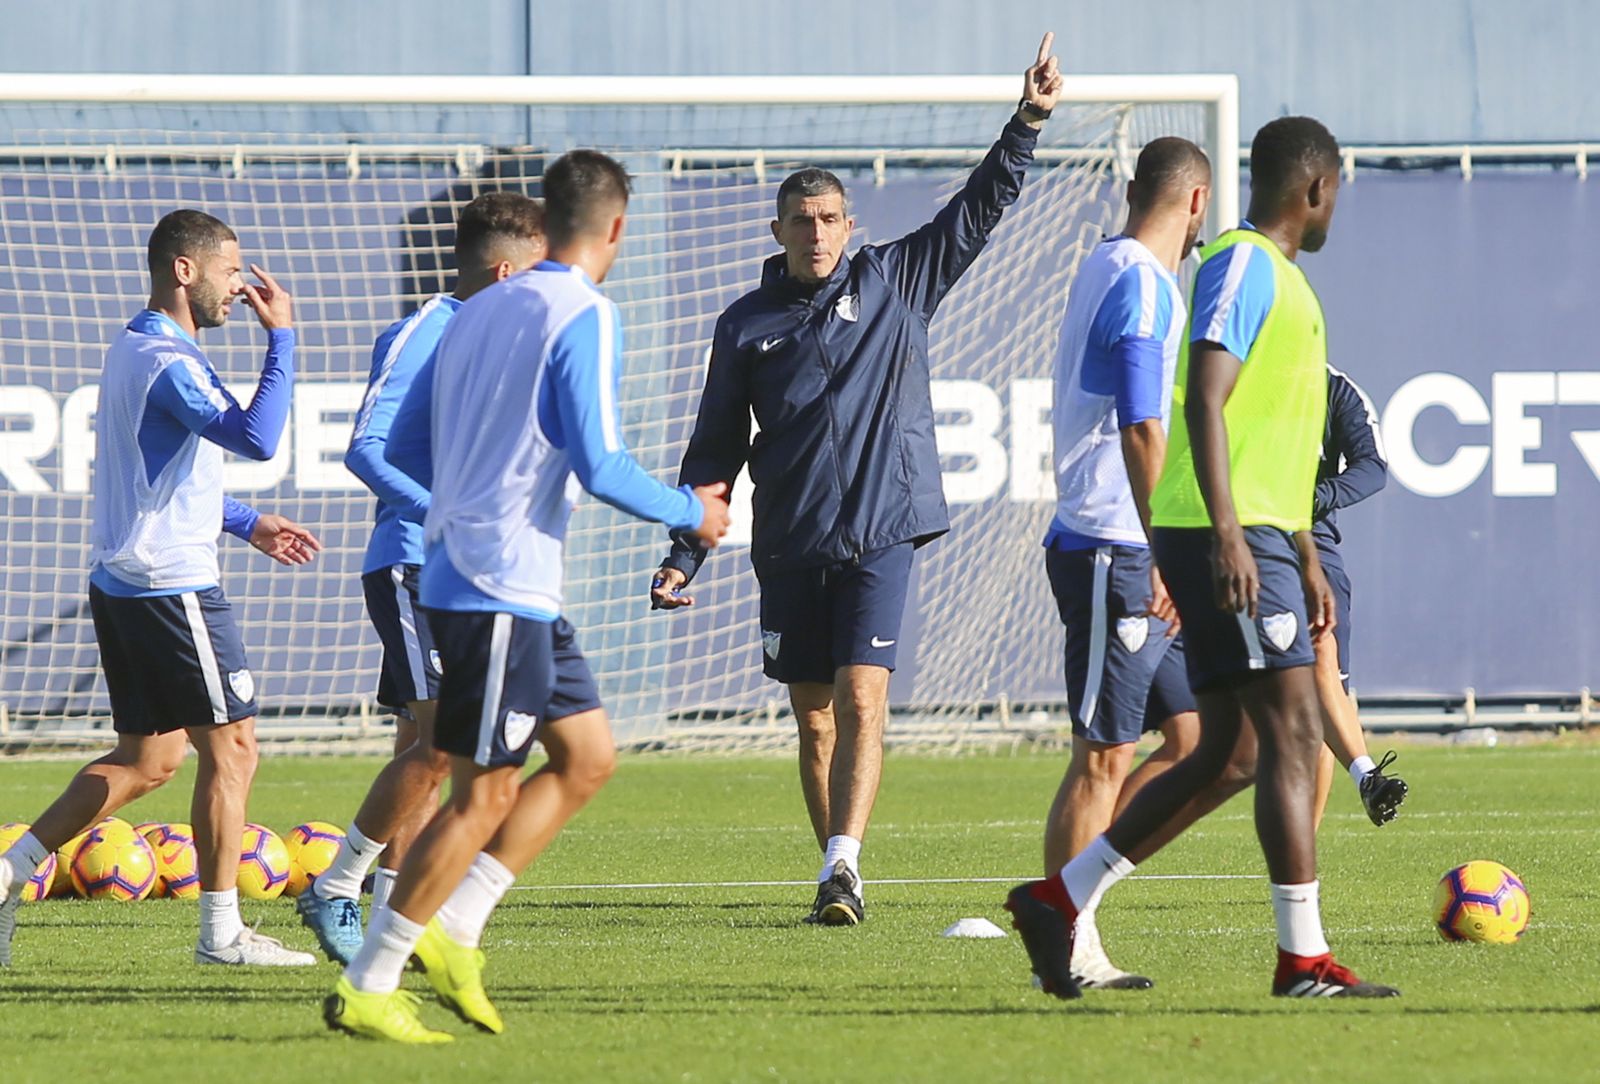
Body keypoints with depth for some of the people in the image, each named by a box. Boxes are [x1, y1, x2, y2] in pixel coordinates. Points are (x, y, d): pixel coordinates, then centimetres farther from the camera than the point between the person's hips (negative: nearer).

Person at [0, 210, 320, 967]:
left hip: (121, 584, 10)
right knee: (231, 748, -3)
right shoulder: (167, 362, -17)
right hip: (172, 586, -10)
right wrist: (282, 339, -21)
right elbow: (255, 438, -29)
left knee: (145, 760, 15)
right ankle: (221, 931, 0)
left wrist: (246, 524, 24)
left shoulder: (131, 350, 15)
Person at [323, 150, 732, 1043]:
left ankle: (452, 932, 10)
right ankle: (366, 988, -3)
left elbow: (406, 449, 17)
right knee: (485, 795, -5)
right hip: (504, 589, -9)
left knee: (589, 757, 14)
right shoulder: (586, 317, -11)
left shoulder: (478, 312, 13)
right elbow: (598, 464, -18)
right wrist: (689, 512, -2)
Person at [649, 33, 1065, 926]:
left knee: (863, 699, -15)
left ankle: (844, 864, -22)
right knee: (815, 718, 6)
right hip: (790, 547, 2)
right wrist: (684, 556, 5)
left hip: (882, 534, -2)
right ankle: (838, 878, 14)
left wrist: (1029, 124, -9)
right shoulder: (748, 325, 8)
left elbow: (980, 208, 4)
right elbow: (716, 451, 11)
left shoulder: (895, 284, 7)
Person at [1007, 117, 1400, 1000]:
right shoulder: (1242, 266, -9)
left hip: (1260, 539, 10)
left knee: (1219, 754, 9)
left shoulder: (1281, 278, 22)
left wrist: (1307, 560, 28)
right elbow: (1205, 403, -20)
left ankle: (1060, 901, 13)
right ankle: (1303, 959, -10)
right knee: (1293, 735, -10)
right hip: (1227, 537, -10)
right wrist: (1227, 533, -29)